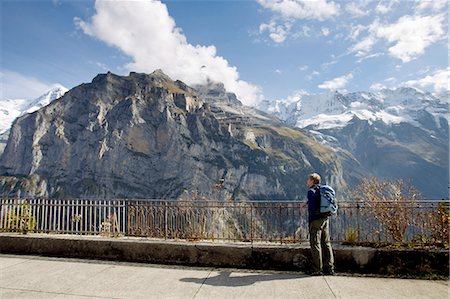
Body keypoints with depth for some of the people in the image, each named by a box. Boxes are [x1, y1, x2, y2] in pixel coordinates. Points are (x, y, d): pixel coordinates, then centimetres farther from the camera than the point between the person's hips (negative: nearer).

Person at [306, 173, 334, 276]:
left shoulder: (311, 191, -11)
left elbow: (311, 207, -16)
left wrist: (310, 221, -10)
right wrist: (325, 216, 18)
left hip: (316, 220, -8)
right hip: (325, 219, 8)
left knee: (315, 244, -1)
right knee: (326, 243, 12)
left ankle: (317, 269, 4)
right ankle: (329, 268, 17)